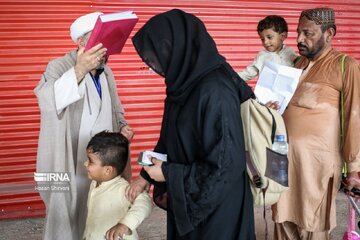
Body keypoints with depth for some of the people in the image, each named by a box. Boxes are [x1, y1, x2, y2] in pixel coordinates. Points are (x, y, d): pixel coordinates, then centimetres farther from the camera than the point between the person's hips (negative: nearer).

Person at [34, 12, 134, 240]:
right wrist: (79, 70, -45)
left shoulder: (106, 72, 10)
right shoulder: (60, 66, -11)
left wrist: (122, 127, -2)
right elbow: (47, 100, -33)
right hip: (71, 165, -5)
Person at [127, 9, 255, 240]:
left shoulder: (214, 91, -28)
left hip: (215, 209, -8)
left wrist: (169, 174, -17)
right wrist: (148, 175, 8)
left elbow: (227, 165, -25)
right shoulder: (185, 83, -1)